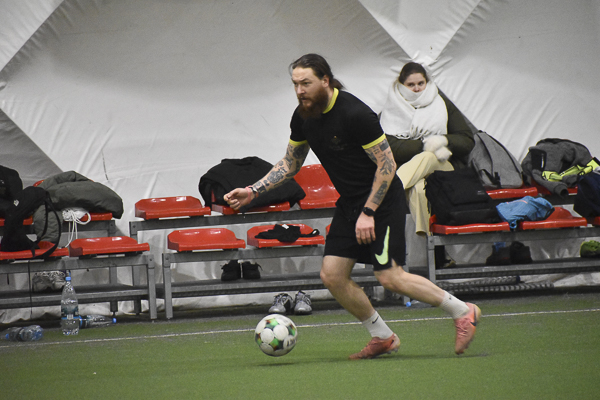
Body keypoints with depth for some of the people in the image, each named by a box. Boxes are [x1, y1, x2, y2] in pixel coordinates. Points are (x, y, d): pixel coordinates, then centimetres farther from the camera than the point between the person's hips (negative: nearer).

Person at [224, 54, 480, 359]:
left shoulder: (355, 113, -23)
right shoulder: (303, 116, 0)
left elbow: (387, 164, -20)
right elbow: (290, 164, 15)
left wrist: (368, 213, -21)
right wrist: (253, 191, 4)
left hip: (382, 199, -8)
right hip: (349, 202, 8)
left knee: (389, 277, -14)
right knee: (332, 274, -1)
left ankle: (462, 312, 3)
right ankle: (383, 337, 14)